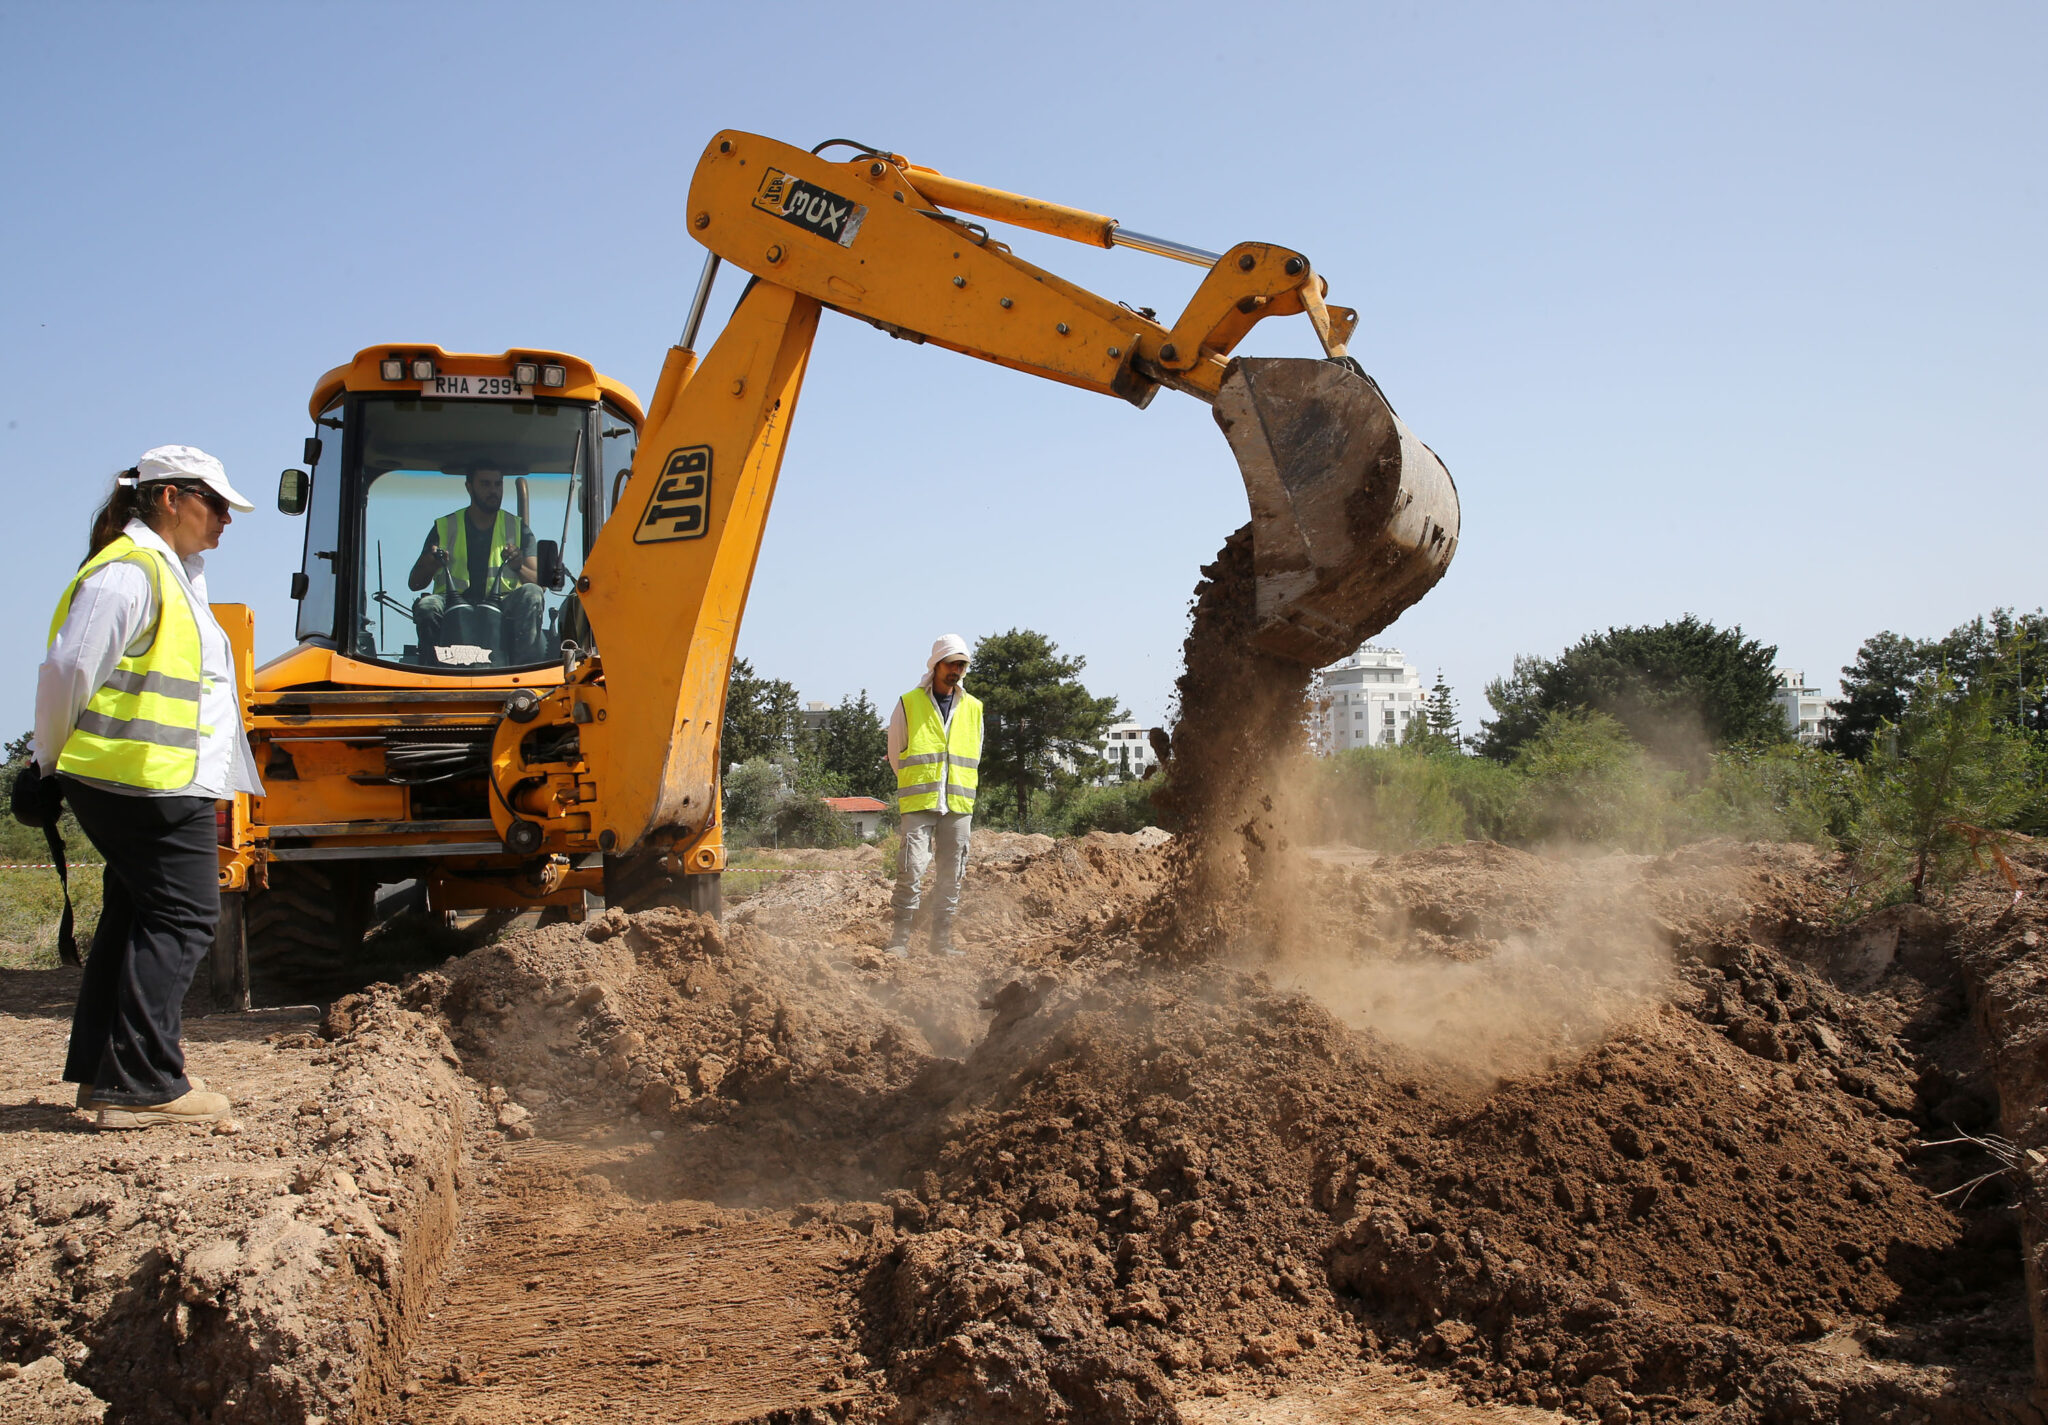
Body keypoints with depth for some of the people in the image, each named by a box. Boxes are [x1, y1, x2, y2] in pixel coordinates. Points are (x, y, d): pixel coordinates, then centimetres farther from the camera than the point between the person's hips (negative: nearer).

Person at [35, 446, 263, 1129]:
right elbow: (68, 669, -17)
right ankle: (143, 1086, -5)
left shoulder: (174, 572, 20)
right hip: (151, 784, -11)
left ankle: (102, 1070, 26)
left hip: (157, 783, 11)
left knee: (137, 914, 16)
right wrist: (55, 761, -5)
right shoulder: (129, 572, -13)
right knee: (180, 920, -8)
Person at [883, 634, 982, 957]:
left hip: (959, 806, 4)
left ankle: (942, 941, 11)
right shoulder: (908, 704, 2)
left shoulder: (973, 708, 12)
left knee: (952, 876, 4)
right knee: (911, 870, -12)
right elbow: (895, 754, 9)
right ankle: (899, 940, -6)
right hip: (918, 803, -4)